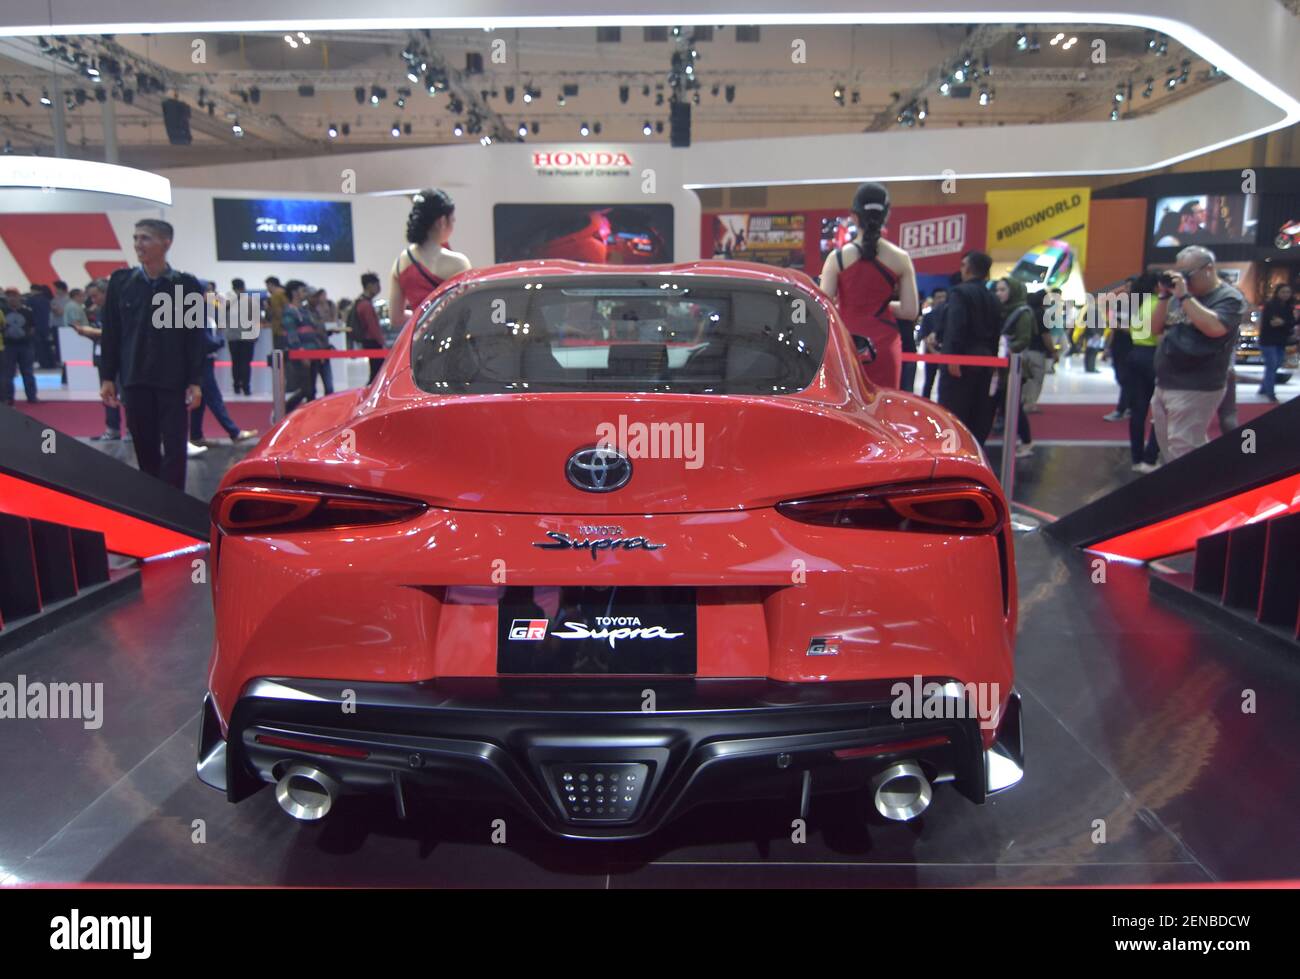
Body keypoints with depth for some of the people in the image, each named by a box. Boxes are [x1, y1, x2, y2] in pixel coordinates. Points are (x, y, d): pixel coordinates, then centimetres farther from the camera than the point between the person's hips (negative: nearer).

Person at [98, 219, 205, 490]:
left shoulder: (186, 284, -1)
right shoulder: (120, 281, 5)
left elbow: (195, 336, -1)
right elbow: (110, 334, 7)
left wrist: (195, 381, -6)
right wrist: (107, 377, 3)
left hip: (173, 381, -2)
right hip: (134, 380, 2)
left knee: (174, 449, -2)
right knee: (145, 449, 9)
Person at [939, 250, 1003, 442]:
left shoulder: (960, 292, -7)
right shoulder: (993, 299, 16)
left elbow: (955, 328, -18)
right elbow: (997, 332, 15)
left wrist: (952, 357, -21)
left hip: (962, 360, -8)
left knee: (952, 412, -6)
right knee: (979, 414, 10)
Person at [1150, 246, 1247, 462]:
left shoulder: (1229, 297, -7)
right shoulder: (1179, 298, 13)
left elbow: (1215, 328, -25)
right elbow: (1156, 328, 13)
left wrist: (1184, 296, -20)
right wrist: (1165, 296, 1)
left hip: (1195, 390, -8)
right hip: (1163, 386, 8)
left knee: (1182, 452, -10)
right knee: (1168, 446, 14)